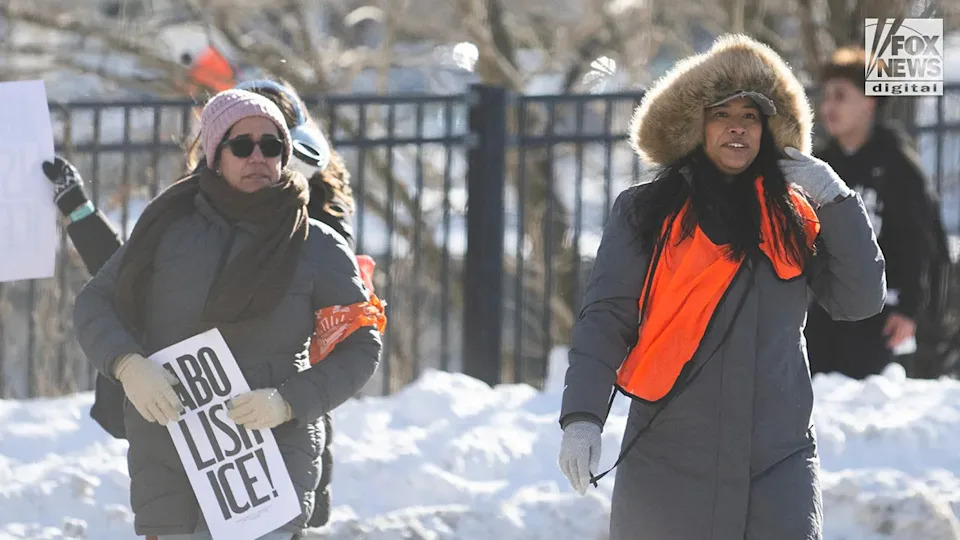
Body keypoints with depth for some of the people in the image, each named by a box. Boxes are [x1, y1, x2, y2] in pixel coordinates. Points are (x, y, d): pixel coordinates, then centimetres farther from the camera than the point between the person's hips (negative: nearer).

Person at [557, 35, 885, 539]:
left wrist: (836, 203, -1)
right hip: (669, 456, -1)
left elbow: (860, 300, 8)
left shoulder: (793, 215, 13)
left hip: (778, 459, 1)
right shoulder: (645, 213, 5)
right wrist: (582, 416, -15)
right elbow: (605, 319, -2)